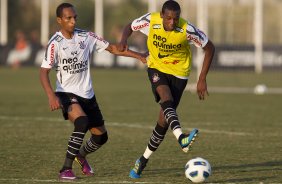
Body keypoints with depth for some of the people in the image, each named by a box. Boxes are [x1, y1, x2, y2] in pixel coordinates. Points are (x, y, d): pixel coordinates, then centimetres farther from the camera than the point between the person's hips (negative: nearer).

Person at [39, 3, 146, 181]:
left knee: (101, 136, 10)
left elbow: (112, 48, 6)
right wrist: (51, 96, -32)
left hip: (87, 94, 6)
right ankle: (66, 169, -26)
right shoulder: (55, 43, -14)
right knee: (82, 121, -34)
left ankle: (81, 155, 44)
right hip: (66, 93, -6)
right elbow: (44, 72, -18)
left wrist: (139, 56, -2)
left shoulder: (86, 37, -1)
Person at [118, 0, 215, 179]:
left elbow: (209, 47, -11)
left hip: (179, 72, 0)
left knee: (164, 119, -3)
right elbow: (130, 27, 2)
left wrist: (202, 79, -12)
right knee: (166, 98, -32)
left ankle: (143, 161, 16)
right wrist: (124, 40, -22)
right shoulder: (150, 20, -19)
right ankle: (182, 138, -54)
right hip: (157, 68, 0)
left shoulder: (187, 29, -24)